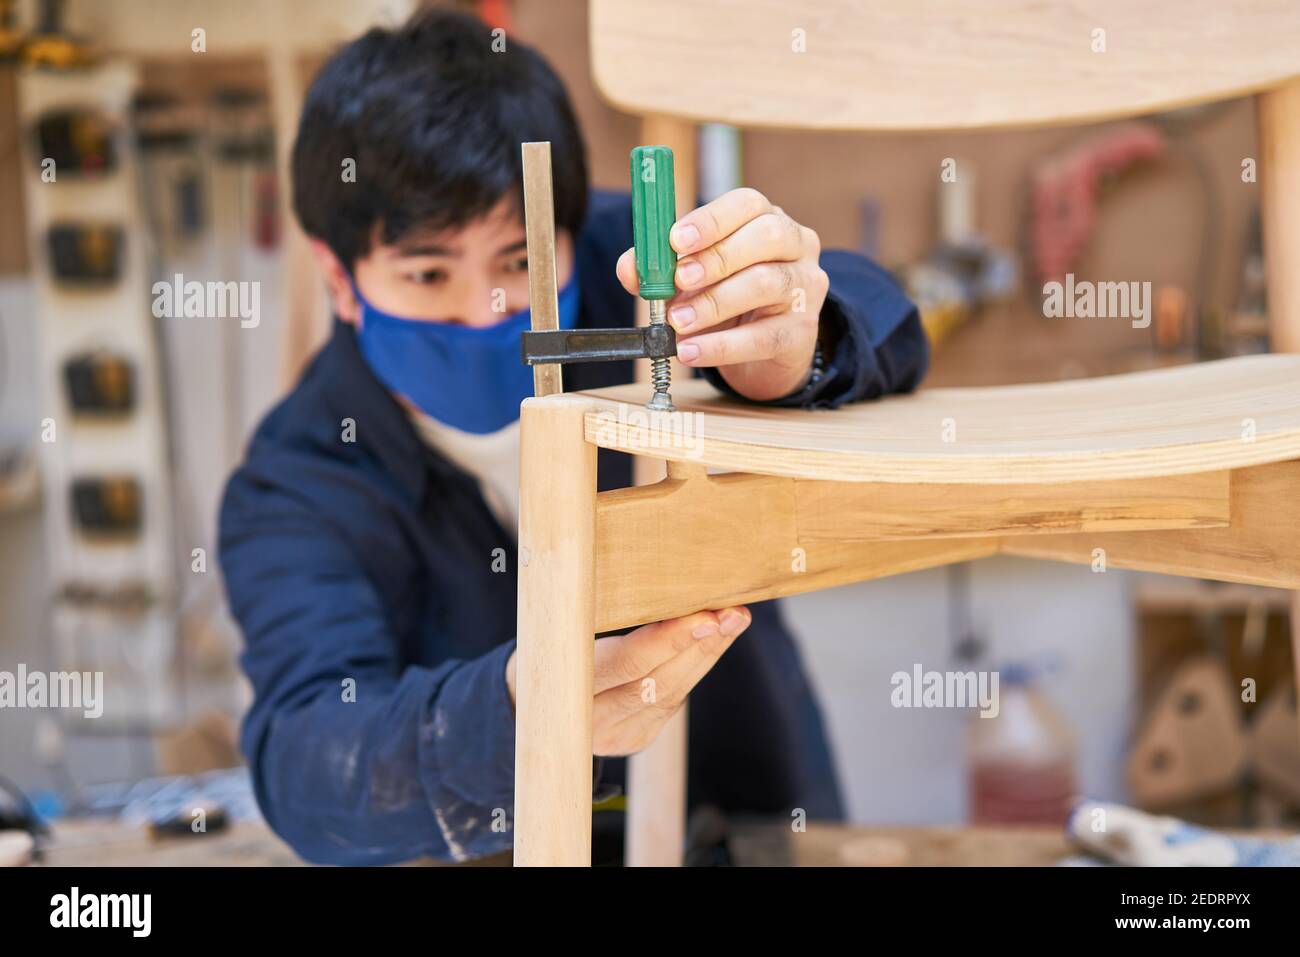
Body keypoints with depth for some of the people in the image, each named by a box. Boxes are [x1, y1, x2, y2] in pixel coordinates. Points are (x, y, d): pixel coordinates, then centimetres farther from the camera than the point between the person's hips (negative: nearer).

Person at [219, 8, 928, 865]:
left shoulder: (622, 267, -10)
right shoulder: (293, 491, -12)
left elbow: (875, 329, -26)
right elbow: (303, 765, -28)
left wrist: (785, 356, -49)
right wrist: (512, 716, -47)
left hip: (749, 817, 3)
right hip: (488, 858, -2)